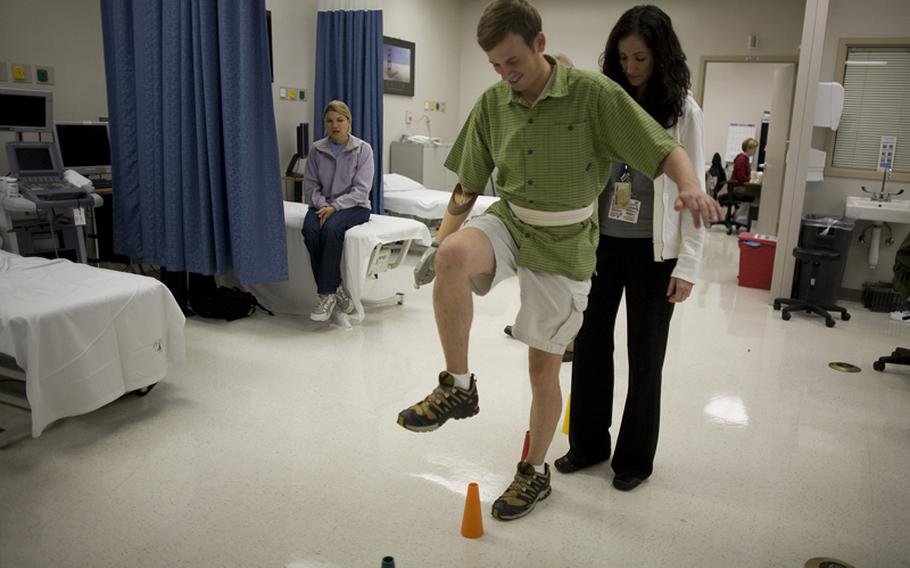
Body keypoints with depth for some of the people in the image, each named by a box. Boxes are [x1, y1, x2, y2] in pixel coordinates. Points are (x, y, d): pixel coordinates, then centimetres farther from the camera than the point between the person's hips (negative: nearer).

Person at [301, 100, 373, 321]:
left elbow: (361, 190, -10)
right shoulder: (317, 149, 6)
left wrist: (335, 206, -22)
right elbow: (310, 185, 6)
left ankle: (326, 294, -28)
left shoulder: (363, 149, -3)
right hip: (323, 205, 3)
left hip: (354, 206, -3)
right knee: (310, 229, -31)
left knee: (331, 228, -35)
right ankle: (335, 289, -22)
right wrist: (322, 204, -14)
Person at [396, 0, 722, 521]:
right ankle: (459, 388, -13)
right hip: (508, 223, 3)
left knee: (544, 366, 6)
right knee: (452, 258, -33)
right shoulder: (492, 104, -1)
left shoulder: (592, 93, -14)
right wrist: (442, 243, -4)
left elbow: (665, 149, -15)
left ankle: (536, 472, 30)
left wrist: (690, 185, -36)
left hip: (564, 243, -2)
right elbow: (468, 186, 6)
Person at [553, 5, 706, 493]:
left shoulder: (682, 110, -4)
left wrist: (688, 264, -10)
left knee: (645, 356, 7)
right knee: (590, 343, 10)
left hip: (653, 249, -3)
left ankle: (634, 457, 25)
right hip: (600, 241, 4)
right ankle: (588, 443, 29)